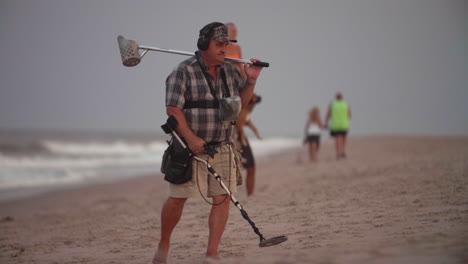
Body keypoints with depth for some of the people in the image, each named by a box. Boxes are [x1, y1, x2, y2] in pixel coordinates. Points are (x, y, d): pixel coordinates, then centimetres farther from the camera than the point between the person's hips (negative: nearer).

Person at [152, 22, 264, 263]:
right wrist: (191, 138, -22)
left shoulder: (230, 71, 10)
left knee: (223, 198, -3)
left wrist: (251, 81, 4)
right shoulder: (184, 71, -8)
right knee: (177, 198, -5)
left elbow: (241, 102, 20)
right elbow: (173, 109, -14)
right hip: (191, 147, -5)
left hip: (222, 148, 5)